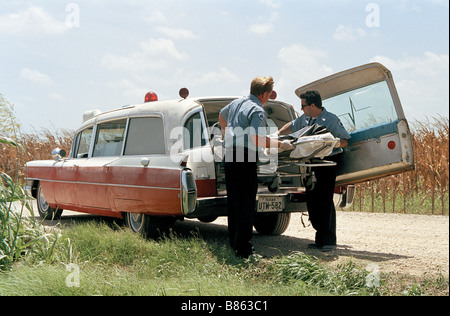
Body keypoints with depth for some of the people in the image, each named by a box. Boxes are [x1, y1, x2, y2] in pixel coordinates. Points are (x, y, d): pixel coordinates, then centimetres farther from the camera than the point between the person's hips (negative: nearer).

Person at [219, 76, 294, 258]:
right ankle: (243, 248, -6)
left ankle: (233, 243, 23)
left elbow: (222, 115, 37)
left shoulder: (236, 103, 16)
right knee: (246, 204, -6)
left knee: (233, 201, 16)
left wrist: (225, 131, 55)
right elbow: (258, 140, -21)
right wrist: (280, 145, -10)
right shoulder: (257, 111, -12)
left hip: (230, 154, 9)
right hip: (245, 157, -9)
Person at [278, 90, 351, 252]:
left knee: (325, 199, -10)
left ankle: (329, 241, -4)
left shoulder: (331, 120, -8)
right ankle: (320, 239, 14)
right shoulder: (305, 119, 13)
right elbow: (291, 126, 31)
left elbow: (345, 140, -7)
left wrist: (338, 143, -26)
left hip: (329, 161, -7)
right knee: (311, 199, 5)